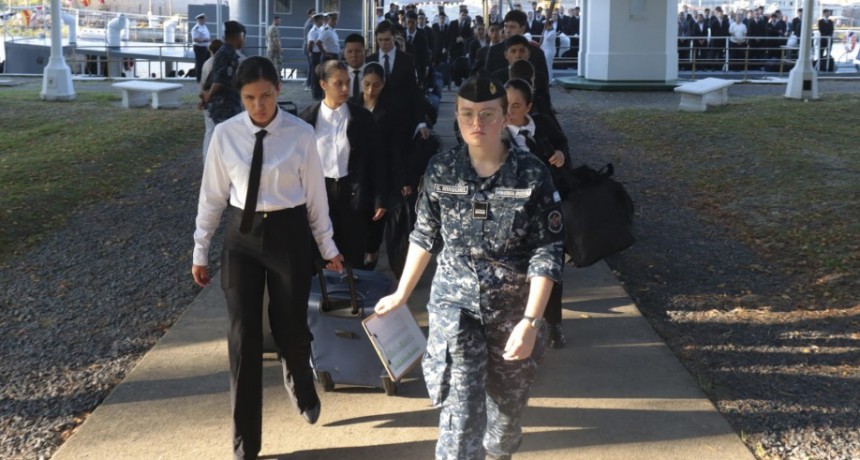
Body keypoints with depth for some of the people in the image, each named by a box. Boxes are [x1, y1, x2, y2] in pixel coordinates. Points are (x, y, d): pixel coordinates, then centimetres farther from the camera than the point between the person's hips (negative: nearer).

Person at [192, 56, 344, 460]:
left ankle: (302, 391, 48)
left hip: (288, 233, -1)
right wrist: (200, 250, 5)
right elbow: (212, 195, 2)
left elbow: (314, 194, 0)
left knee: (292, 326, 9)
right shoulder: (225, 135, -5)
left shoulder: (301, 134, -8)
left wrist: (327, 246, 7)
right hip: (242, 235, 1)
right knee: (243, 336, 3)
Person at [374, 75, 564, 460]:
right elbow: (425, 236, 8)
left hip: (512, 308, 0)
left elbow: (547, 252, -12)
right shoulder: (440, 170, -5)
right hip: (454, 304, 0)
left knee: (508, 402, 18)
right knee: (461, 410, -7)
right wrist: (402, 294, 12)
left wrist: (531, 320, -20)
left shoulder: (532, 174, -12)